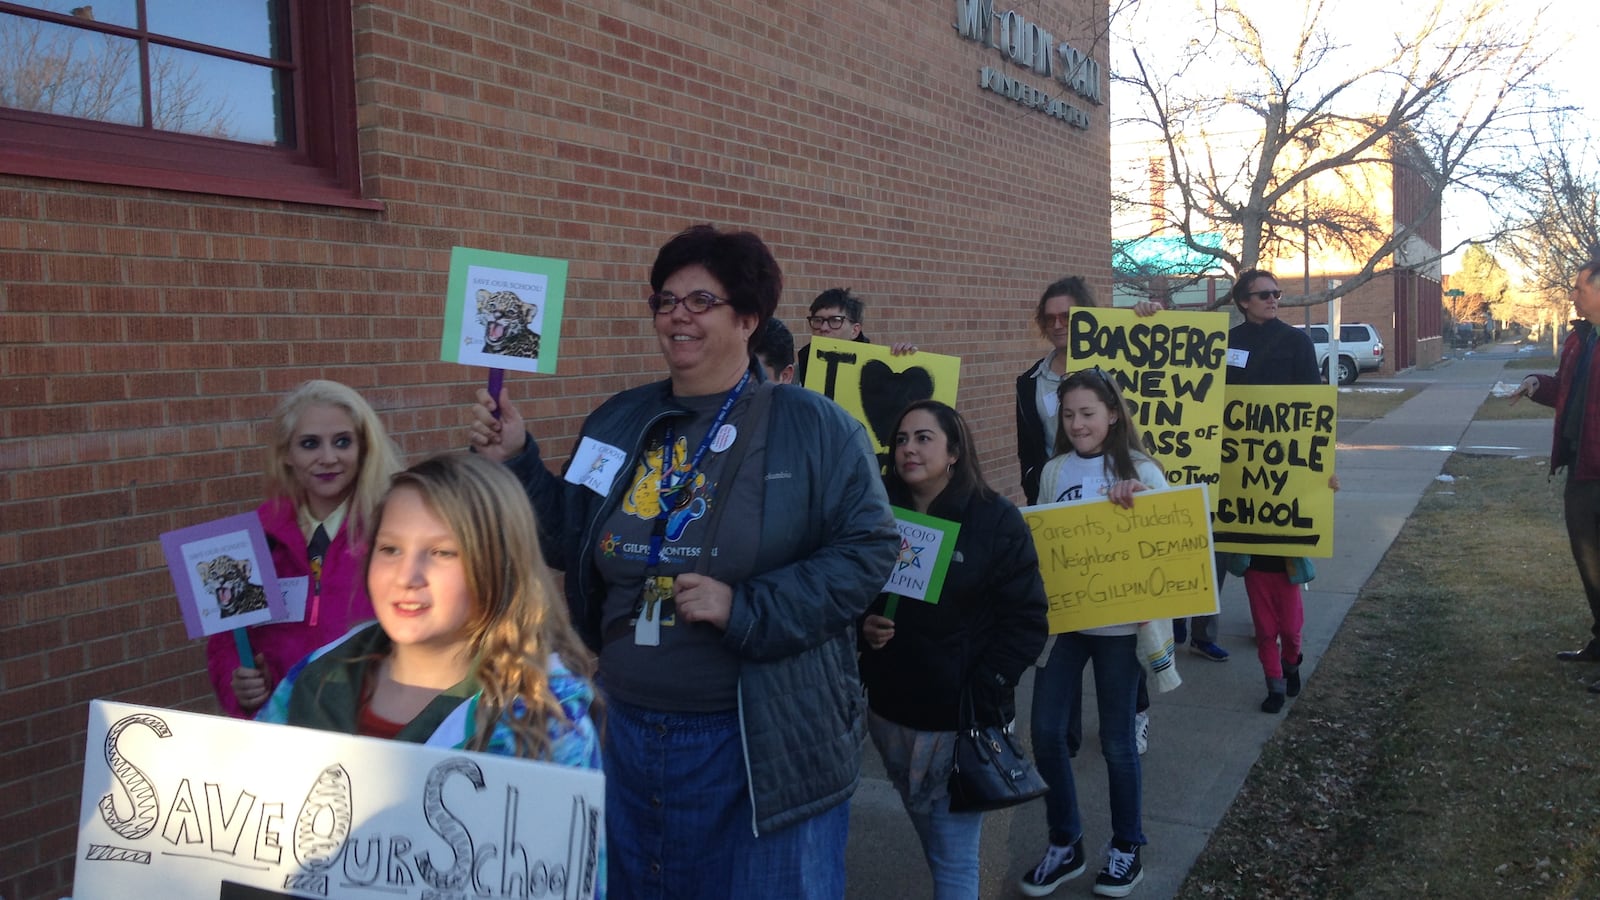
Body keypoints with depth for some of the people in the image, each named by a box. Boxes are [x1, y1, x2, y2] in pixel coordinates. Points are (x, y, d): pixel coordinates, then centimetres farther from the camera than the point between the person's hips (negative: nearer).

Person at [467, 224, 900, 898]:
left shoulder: (811, 426, -8)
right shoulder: (617, 422, 7)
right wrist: (515, 461, 2)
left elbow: (867, 547, -13)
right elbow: (571, 545, 14)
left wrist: (745, 609, -21)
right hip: (628, 734, 5)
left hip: (762, 741, -5)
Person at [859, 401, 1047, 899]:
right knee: (934, 843, 19)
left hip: (960, 716, -4)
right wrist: (862, 626, -9)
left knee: (954, 857, 0)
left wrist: (984, 695, -17)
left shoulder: (996, 519, -8)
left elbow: (1026, 621, -9)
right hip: (890, 709, 5)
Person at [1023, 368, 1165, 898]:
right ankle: (1065, 844, 21)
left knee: (1116, 739, 6)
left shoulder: (1139, 470, -3)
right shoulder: (1053, 471, 6)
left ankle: (1126, 848, 26)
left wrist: (1144, 495, -29)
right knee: (1046, 731, 3)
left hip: (1118, 620, -3)